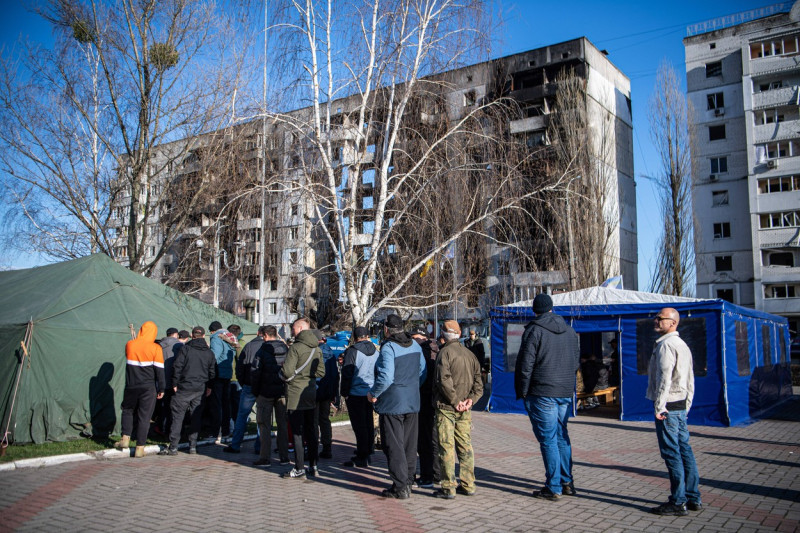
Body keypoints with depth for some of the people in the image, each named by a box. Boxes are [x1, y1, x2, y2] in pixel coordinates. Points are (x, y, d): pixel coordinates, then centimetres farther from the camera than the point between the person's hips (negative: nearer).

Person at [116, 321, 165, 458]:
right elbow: (159, 370, -6)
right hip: (148, 388, -2)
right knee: (144, 416, 3)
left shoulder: (129, 345, 0)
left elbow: (129, 363, 14)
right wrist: (161, 389, 0)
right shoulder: (155, 348, -8)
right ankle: (140, 448, 4)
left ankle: (125, 438, 13)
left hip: (131, 386, 2)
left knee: (127, 411, 24)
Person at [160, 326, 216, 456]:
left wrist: (174, 384, -1)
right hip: (200, 389, 4)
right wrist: (209, 386, 21)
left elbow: (177, 367, -8)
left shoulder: (185, 348, -5)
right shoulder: (209, 352, 8)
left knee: (177, 416, 0)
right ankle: (193, 446, 10)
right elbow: (212, 371, 12)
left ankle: (173, 447, -1)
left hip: (184, 388, -4)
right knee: (196, 417, 9)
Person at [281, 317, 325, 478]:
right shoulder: (317, 349, 7)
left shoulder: (296, 348, -15)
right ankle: (313, 466, 19)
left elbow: (287, 371, -21)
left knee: (297, 432, 0)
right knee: (311, 431, 13)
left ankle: (299, 469, 4)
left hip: (295, 395, -7)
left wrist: (281, 374, 0)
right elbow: (321, 372, 11)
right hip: (311, 394, 7)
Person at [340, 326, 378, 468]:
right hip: (371, 393, 7)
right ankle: (367, 453, 25)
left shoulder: (352, 351, -12)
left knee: (359, 426, -2)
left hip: (356, 393, -7)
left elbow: (347, 374, -12)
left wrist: (344, 392, -4)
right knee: (368, 424, 15)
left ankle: (362, 458, 1)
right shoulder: (375, 351, 8)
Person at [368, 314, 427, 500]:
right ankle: (408, 481, 29)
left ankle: (400, 487, 2)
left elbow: (386, 378, -26)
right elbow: (422, 372, 11)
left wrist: (373, 393, -12)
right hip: (412, 403, 7)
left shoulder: (388, 348, -18)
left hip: (392, 404, -7)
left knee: (394, 446, 1)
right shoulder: (415, 345, 5)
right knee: (409, 444, 17)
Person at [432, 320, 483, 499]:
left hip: (446, 408, -6)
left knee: (446, 447, -2)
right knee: (465, 446, 12)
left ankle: (448, 488, 1)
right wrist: (470, 399, -1)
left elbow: (444, 380, -21)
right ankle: (468, 485, 18)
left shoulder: (445, 352, -10)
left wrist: (454, 400, -14)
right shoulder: (470, 354, 11)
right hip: (464, 410, 6)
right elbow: (478, 382, 8)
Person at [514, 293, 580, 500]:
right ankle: (567, 483, 23)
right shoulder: (570, 331, 11)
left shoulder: (534, 330, -9)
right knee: (562, 436, 16)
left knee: (548, 439, -2)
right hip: (565, 392, 7)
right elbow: (576, 361, 17)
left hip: (542, 394, -6)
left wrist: (522, 391, -3)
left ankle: (553, 487, 2)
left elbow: (525, 364, -11)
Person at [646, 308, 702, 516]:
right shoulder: (683, 345, 18)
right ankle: (693, 498, 18)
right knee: (684, 450, 12)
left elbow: (664, 378, -21)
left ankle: (678, 502, -2)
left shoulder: (666, 345, -14)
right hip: (681, 405, 10)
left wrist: (659, 407, -19)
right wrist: (687, 405, 22)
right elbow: (690, 380, 21)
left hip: (668, 407, -10)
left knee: (671, 453, -6)